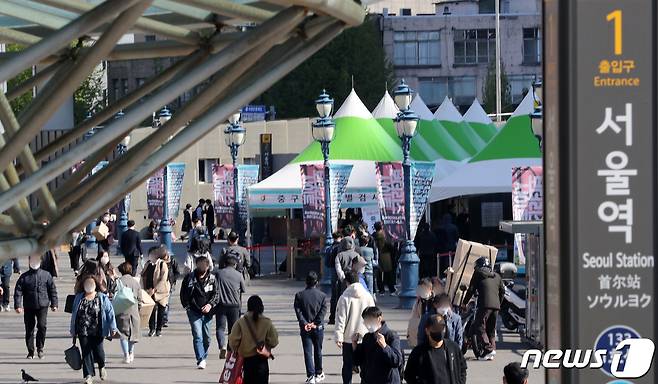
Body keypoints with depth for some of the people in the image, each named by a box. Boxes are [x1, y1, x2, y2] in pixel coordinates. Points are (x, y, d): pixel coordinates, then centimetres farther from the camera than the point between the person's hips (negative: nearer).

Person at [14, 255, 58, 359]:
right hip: (28, 307, 1)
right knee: (29, 329, 4)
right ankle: (30, 351, 14)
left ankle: (40, 347, 3)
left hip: (42, 306, -1)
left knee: (42, 326, -15)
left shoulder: (46, 275, 4)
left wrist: (54, 304, 5)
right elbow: (18, 292, -1)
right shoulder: (24, 277, 3)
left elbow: (53, 290, 9)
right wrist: (18, 305, -11)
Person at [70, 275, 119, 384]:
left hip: (97, 332, -2)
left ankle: (102, 367, 33)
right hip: (83, 331, 2)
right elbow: (74, 314, 13)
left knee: (98, 350, 0)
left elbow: (110, 313, -2)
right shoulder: (79, 298, 9)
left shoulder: (102, 298, 1)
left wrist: (113, 328, -9)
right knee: (86, 352, -2)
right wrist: (73, 331, 12)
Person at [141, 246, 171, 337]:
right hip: (150, 292, 4)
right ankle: (151, 329, 10)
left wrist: (154, 290, -21)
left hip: (160, 291, -4)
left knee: (160, 310, 6)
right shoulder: (148, 264, 4)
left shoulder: (162, 265, -13)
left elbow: (163, 280, -17)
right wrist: (144, 288, 0)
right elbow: (143, 277, 13)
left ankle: (159, 329, 16)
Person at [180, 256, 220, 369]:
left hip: (207, 312, 2)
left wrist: (210, 304, -13)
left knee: (207, 338, 10)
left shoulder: (212, 279, 0)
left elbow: (216, 294, 3)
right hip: (194, 312, -2)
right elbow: (183, 294, 4)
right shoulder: (189, 278, -4)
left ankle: (203, 358, 27)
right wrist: (187, 307, -4)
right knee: (197, 336, -14)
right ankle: (201, 360, -18)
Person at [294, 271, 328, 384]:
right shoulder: (322, 295, -3)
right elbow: (323, 311, -8)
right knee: (318, 351, 16)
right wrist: (315, 323, -9)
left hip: (305, 328, -1)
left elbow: (298, 311, -9)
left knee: (308, 352, 1)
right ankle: (318, 374, 26)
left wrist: (305, 323, -12)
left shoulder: (299, 295, -3)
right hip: (318, 328, 1)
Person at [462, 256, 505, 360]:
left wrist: (464, 302, 15)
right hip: (496, 305, 6)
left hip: (484, 305, -6)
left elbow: (471, 289, 5)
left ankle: (488, 348, -22)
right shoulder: (496, 276, 24)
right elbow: (502, 291, 25)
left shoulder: (478, 273, 7)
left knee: (480, 327, -7)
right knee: (491, 329, 13)